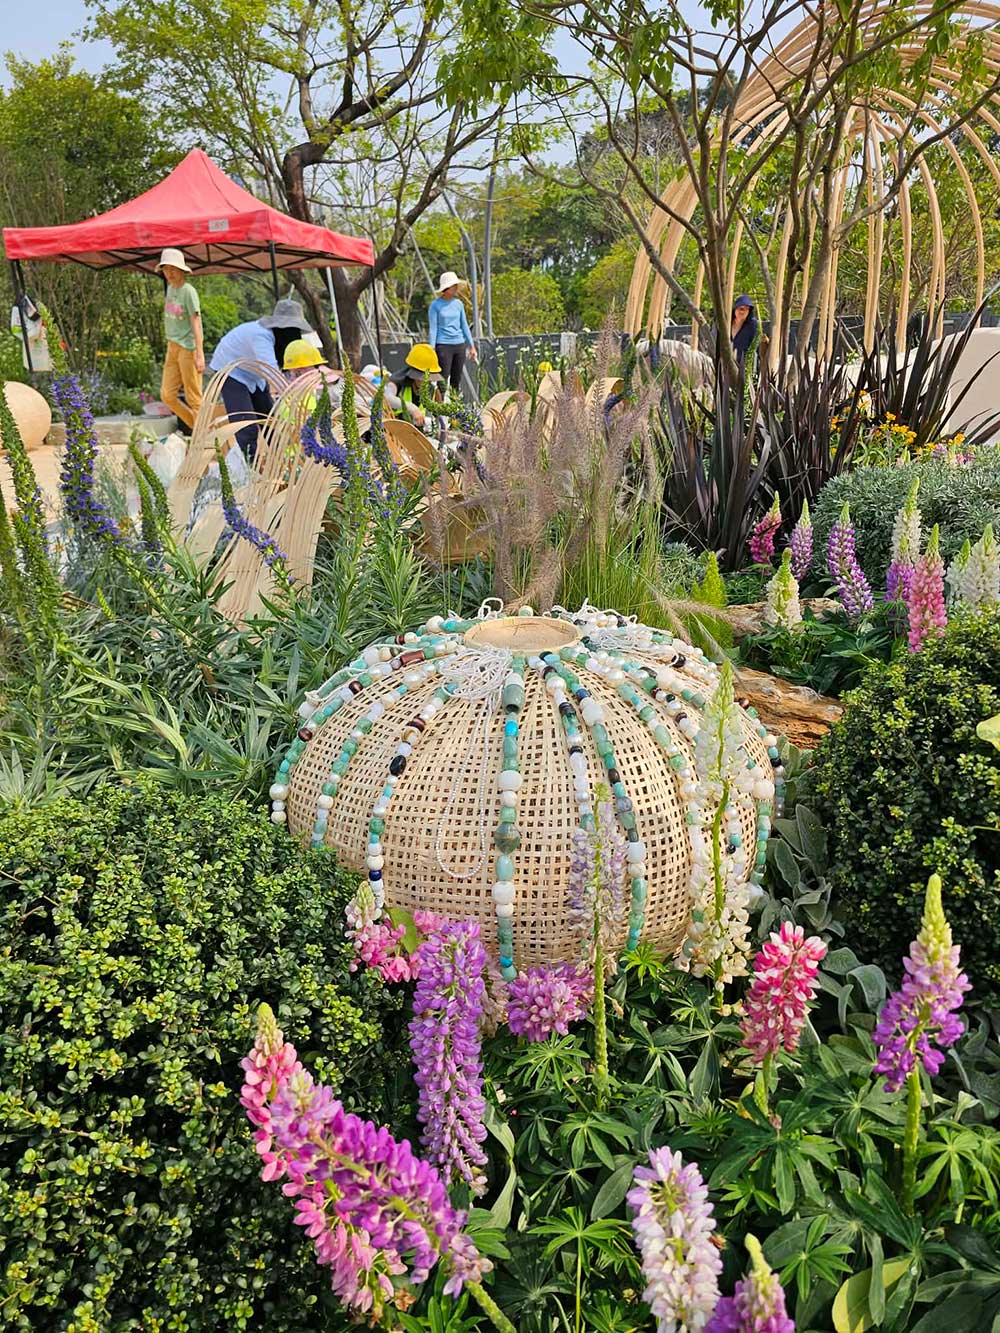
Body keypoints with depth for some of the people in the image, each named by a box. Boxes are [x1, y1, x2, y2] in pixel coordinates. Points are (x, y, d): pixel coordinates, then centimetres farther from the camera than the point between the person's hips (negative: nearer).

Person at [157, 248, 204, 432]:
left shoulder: (188, 291, -10)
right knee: (167, 395, 6)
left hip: (188, 348, -8)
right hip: (172, 347, 8)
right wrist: (170, 345, 16)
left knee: (193, 398, -5)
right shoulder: (169, 288, 12)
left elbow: (196, 323, -14)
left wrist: (200, 354, -19)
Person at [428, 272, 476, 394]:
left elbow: (464, 325, 15)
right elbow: (433, 328, -3)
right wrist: (432, 349, -9)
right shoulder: (436, 305, -3)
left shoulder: (458, 304, 9)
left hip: (459, 344, 5)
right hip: (443, 345, -5)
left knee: (457, 379, 8)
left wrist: (472, 346, 12)